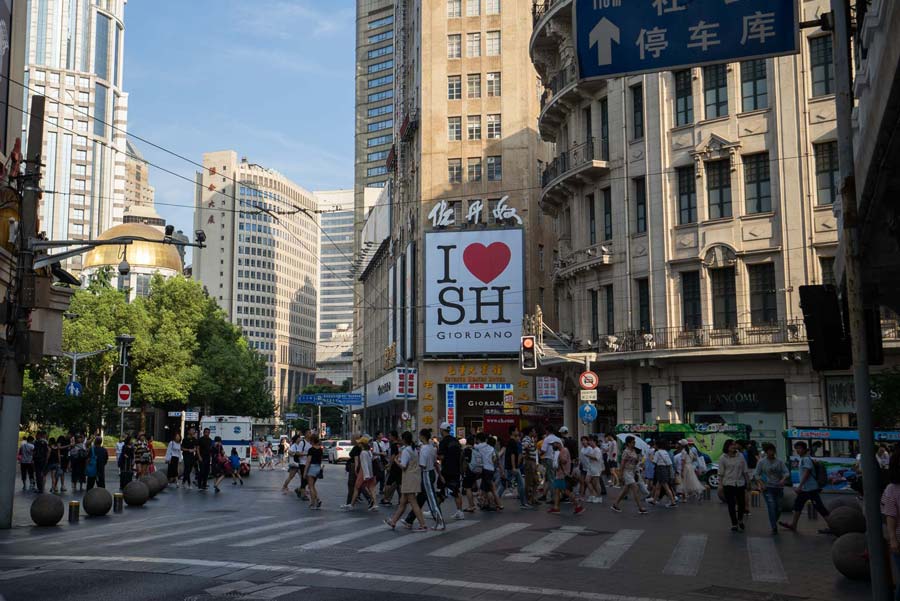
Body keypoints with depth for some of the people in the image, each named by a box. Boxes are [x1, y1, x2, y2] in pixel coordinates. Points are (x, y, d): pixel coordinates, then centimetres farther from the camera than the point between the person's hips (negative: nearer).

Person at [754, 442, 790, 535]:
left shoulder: (779, 461, 5)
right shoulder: (761, 462, 1)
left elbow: (786, 472, 0)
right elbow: (757, 474, 2)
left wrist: (783, 479, -20)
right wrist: (761, 484, -11)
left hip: (778, 487, 3)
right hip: (768, 487, -3)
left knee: (778, 509, 6)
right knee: (771, 507, -14)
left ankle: (774, 523, 31)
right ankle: (774, 527, -11)